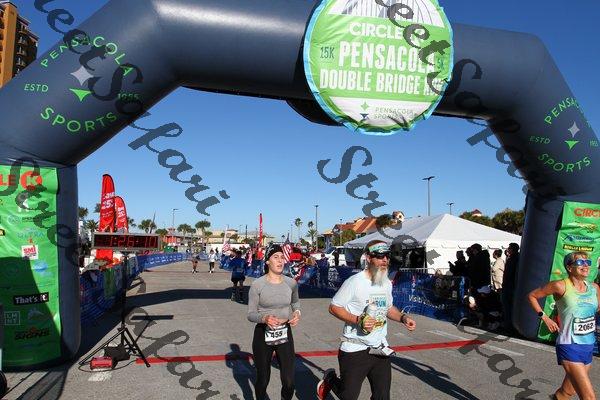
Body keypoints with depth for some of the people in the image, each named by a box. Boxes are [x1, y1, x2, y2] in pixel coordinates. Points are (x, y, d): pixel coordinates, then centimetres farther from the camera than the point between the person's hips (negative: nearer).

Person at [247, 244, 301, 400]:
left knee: (289, 383, 3)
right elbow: (250, 314, -8)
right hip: (263, 335, -2)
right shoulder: (257, 284, -12)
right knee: (263, 380, 14)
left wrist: (297, 312, -2)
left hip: (285, 334, 2)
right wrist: (264, 318, -28)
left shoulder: (291, 283, -3)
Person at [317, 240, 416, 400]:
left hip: (381, 349, 6)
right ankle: (330, 379, 35)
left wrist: (403, 318, 2)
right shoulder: (355, 282, -17)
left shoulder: (387, 283, 6)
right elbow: (334, 307, -12)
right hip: (355, 350, -6)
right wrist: (358, 320, -24)